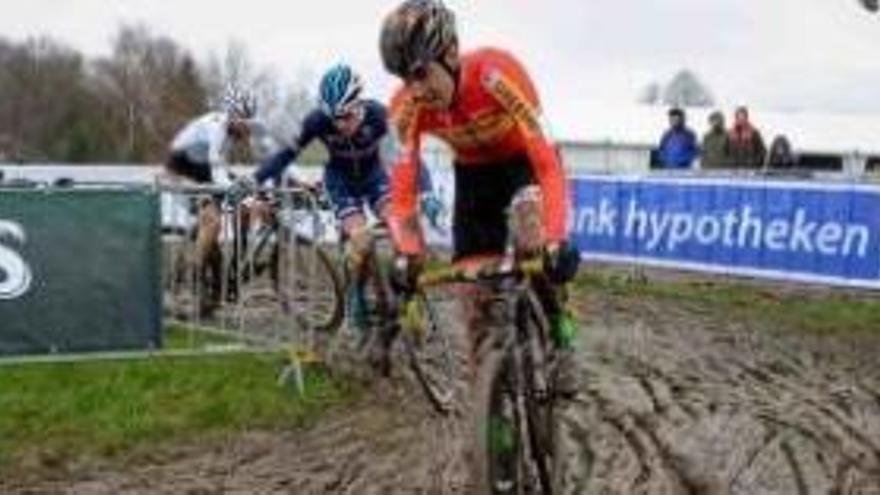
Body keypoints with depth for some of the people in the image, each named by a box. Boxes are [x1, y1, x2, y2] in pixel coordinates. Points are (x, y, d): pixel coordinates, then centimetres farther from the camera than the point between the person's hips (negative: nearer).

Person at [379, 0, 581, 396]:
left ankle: (559, 344, -13)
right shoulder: (407, 107, -25)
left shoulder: (497, 73, -36)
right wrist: (408, 255, -36)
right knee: (477, 299, -5)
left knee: (532, 236, -35)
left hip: (523, 163, -3)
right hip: (473, 175, 3)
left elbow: (547, 161, -40)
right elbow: (402, 189, -21)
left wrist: (555, 241, -51)